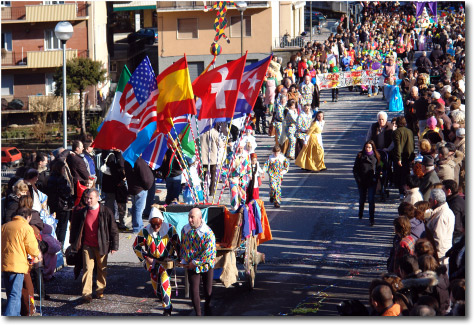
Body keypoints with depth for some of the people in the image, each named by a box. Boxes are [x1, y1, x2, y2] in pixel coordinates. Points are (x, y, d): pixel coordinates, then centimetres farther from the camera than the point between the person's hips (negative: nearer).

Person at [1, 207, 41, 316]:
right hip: (17, 265, -6)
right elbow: (32, 247, -5)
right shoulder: (26, 228, -6)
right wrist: (38, 255, 17)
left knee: (11, 294, 19)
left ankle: (16, 315, 29)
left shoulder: (4, 226, 14)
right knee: (15, 296, -8)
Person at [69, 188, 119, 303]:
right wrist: (73, 242, 15)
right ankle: (86, 293, -9)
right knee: (87, 268, -7)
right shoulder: (82, 212, -1)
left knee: (102, 268, 12)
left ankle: (100, 291, 29)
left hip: (102, 246, -1)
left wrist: (114, 246, -3)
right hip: (87, 246, 1)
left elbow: (114, 229, -2)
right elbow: (75, 228, 14)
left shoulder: (106, 212, -7)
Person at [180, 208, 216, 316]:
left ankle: (207, 307, 39)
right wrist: (183, 260, 2)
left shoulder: (208, 232, -20)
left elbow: (209, 251, -21)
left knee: (208, 290, 11)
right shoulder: (185, 230, -2)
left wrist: (195, 262, -19)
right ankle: (198, 314, 12)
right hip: (191, 266, 3)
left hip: (206, 264, -3)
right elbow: (183, 245, 11)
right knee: (194, 291, -2)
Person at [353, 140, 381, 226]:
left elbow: (378, 168, 6)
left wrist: (375, 178, -7)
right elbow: (355, 169, 4)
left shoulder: (376, 156, 1)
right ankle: (360, 214, 40)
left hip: (372, 181, -1)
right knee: (362, 199, 16)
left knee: (371, 200, -8)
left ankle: (372, 219, -4)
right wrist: (357, 178, -6)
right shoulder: (360, 156, 1)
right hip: (362, 181, 1)